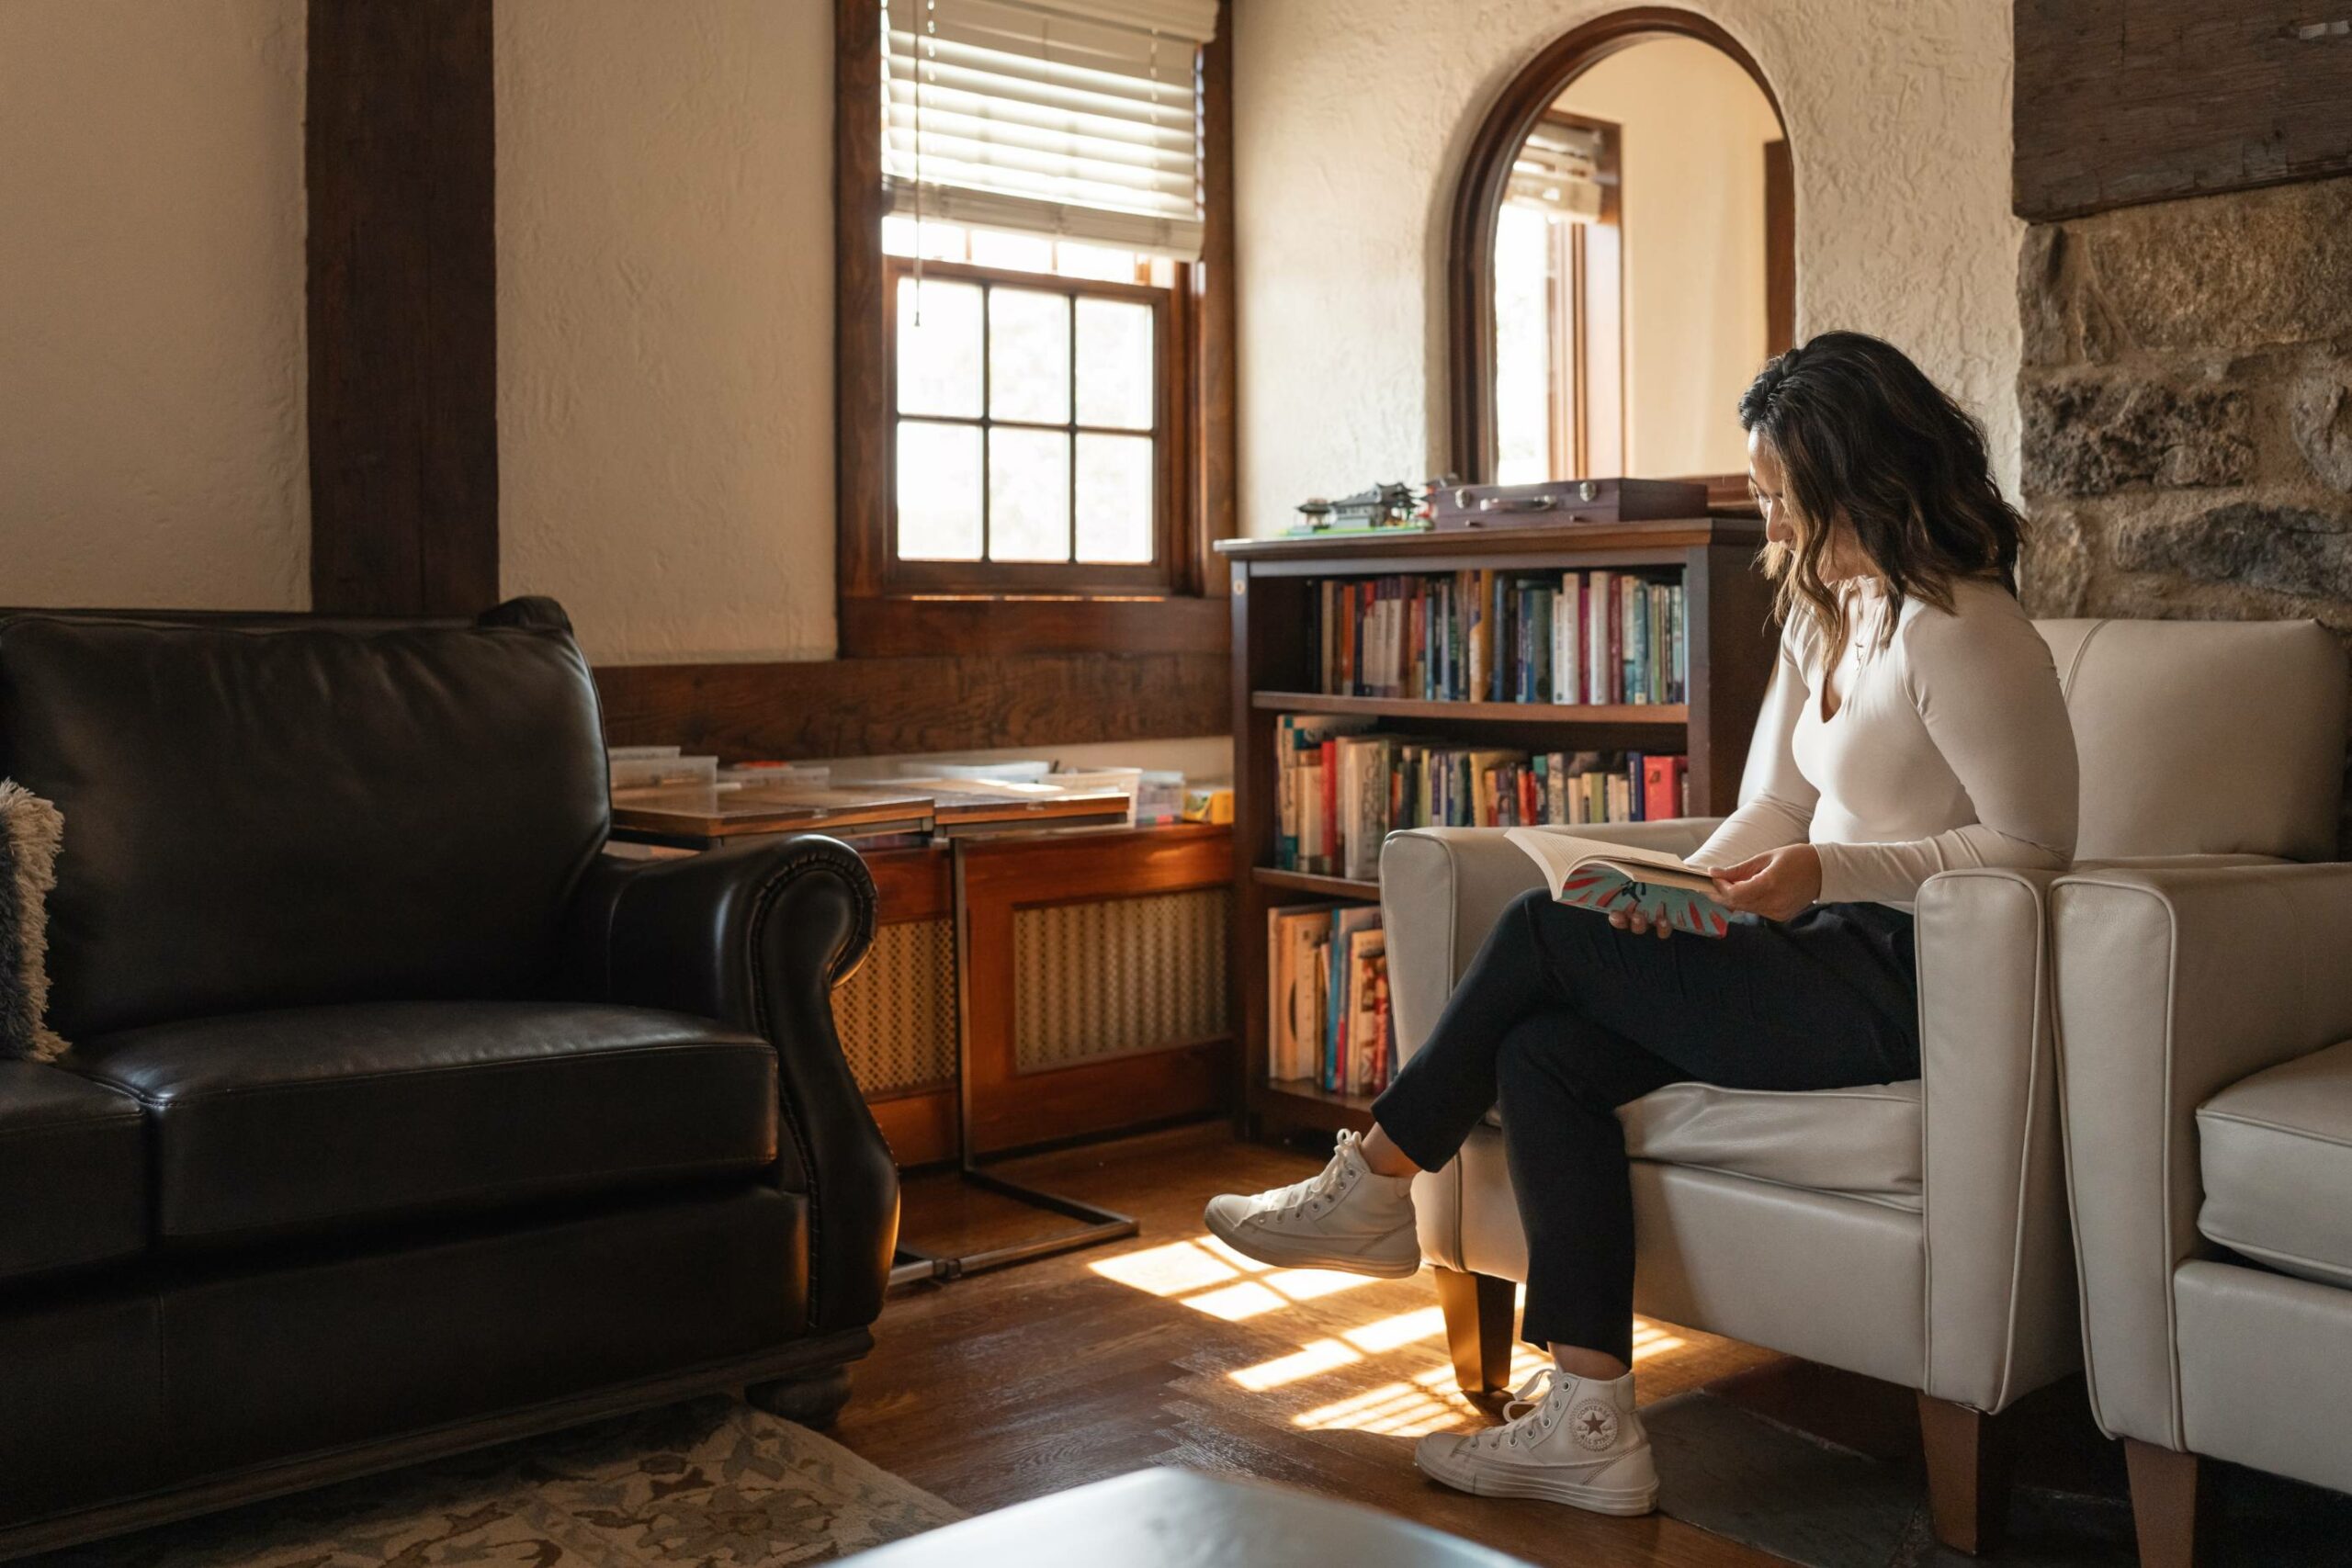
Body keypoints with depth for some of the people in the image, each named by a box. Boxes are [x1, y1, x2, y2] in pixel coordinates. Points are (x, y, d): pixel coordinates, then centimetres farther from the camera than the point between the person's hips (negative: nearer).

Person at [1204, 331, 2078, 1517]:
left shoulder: (1961, 633, -14)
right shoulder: (1823, 610, 15)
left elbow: (2032, 844, -15)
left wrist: (1826, 870, -21)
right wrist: (1690, 883, -4)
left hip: (1906, 980, -9)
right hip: (1833, 956, 9)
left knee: (1545, 932, -14)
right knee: (1541, 1055, -12)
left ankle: (1371, 1188, 5)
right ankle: (1587, 1424, -10)